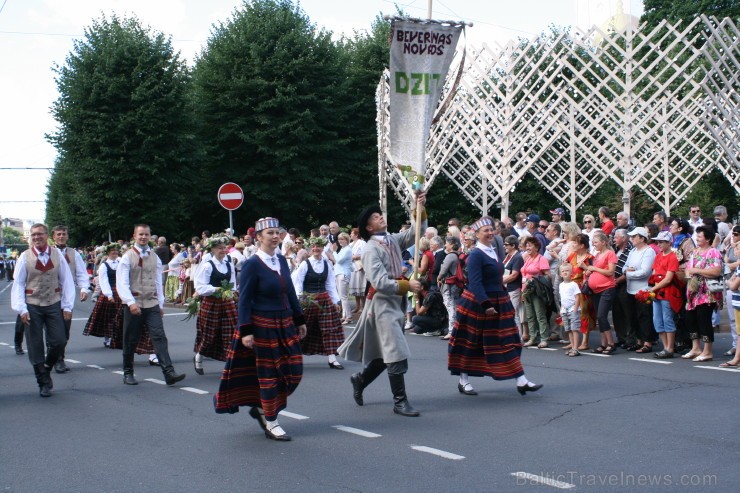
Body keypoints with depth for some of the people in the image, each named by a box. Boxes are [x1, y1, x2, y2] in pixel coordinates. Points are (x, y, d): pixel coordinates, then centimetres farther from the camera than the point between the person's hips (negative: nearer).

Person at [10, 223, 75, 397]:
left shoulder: (57, 255, 0)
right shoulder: (25, 257, -3)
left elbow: (67, 281, 2)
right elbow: (18, 284, -2)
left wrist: (67, 306, -2)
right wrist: (21, 309, -8)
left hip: (54, 305, 1)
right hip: (32, 306, -1)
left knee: (59, 342, -4)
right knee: (35, 346, 4)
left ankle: (46, 368, 25)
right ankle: (44, 383, 16)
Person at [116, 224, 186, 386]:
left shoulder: (155, 258, 11)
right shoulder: (128, 257, -2)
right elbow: (122, 283, -10)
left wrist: (161, 304, 14)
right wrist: (131, 302, -21)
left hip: (152, 304, 3)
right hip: (133, 305, -2)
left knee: (159, 337, -10)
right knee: (131, 341, 6)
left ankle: (169, 373, -18)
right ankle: (128, 373, 23)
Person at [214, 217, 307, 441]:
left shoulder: (281, 260, 8)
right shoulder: (252, 264, -11)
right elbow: (244, 300, -12)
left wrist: (300, 321, 15)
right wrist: (246, 331, -17)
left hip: (285, 324, 7)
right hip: (263, 326, -7)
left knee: (293, 371, 6)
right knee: (268, 373, 1)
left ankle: (261, 407, 26)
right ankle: (271, 424, 13)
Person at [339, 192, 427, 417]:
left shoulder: (393, 240, 9)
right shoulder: (371, 249, -12)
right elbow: (380, 282, -20)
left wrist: (420, 209, -8)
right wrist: (407, 285, -21)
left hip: (397, 302, 8)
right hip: (382, 303, -8)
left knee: (385, 354, 16)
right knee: (397, 354, -10)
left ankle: (360, 380, 36)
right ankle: (400, 401, -3)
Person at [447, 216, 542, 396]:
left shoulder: (494, 252, 12)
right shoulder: (476, 255, -14)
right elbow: (475, 283, -22)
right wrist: (486, 305, -28)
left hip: (498, 303, 9)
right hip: (477, 304, -9)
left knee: (509, 341, 4)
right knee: (470, 344, 3)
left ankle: (521, 381, 4)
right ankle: (463, 381, 15)